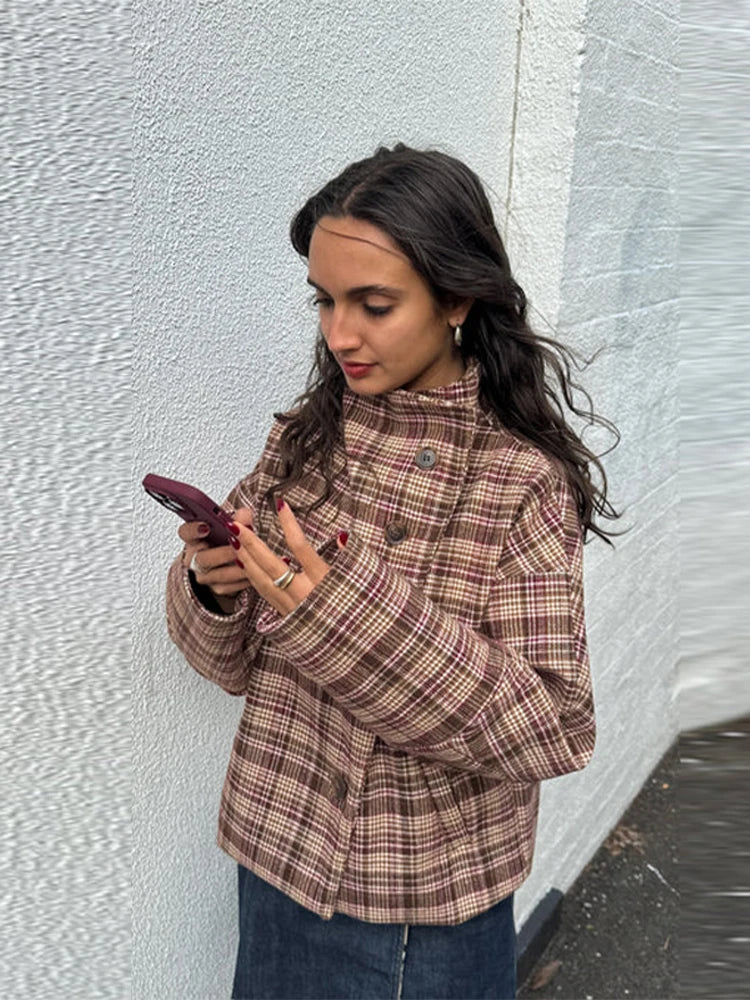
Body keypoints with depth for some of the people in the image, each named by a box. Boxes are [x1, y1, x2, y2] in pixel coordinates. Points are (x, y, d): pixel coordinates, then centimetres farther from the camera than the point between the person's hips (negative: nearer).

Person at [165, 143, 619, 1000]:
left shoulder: (522, 478, -17)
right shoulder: (307, 434, -5)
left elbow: (554, 727, -20)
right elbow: (242, 662, 2)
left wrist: (350, 612, -30)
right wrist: (212, 587, -20)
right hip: (277, 857, 4)